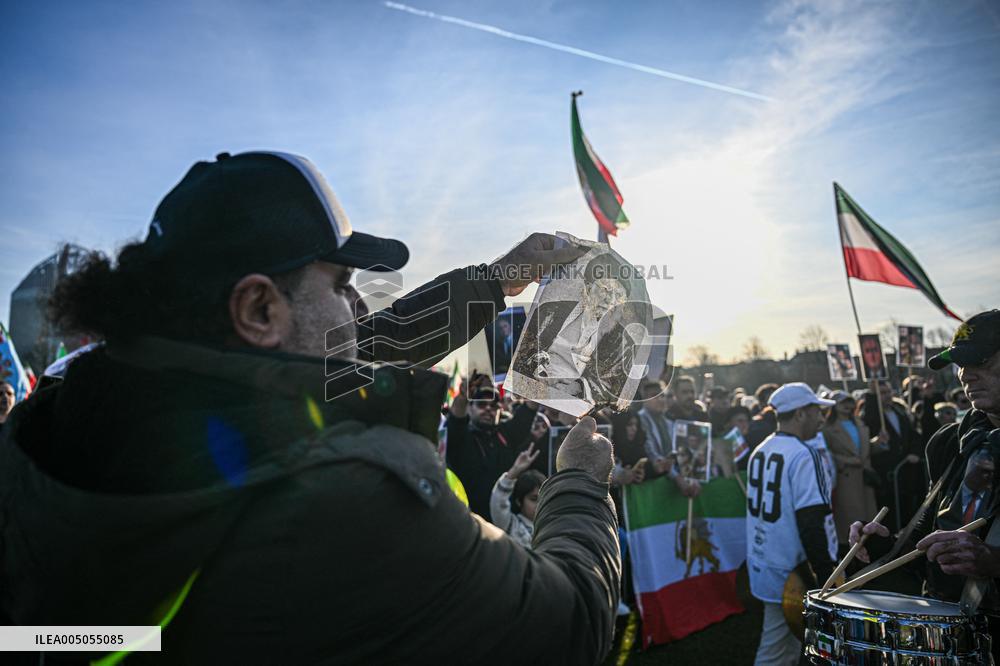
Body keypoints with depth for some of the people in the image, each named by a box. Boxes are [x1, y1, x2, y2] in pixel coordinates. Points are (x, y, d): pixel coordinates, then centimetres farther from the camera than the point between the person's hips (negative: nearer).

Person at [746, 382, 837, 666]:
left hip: (762, 566, 8)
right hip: (794, 574, -8)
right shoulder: (803, 455, -16)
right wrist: (828, 576, -14)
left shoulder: (760, 451, 8)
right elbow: (812, 523, -21)